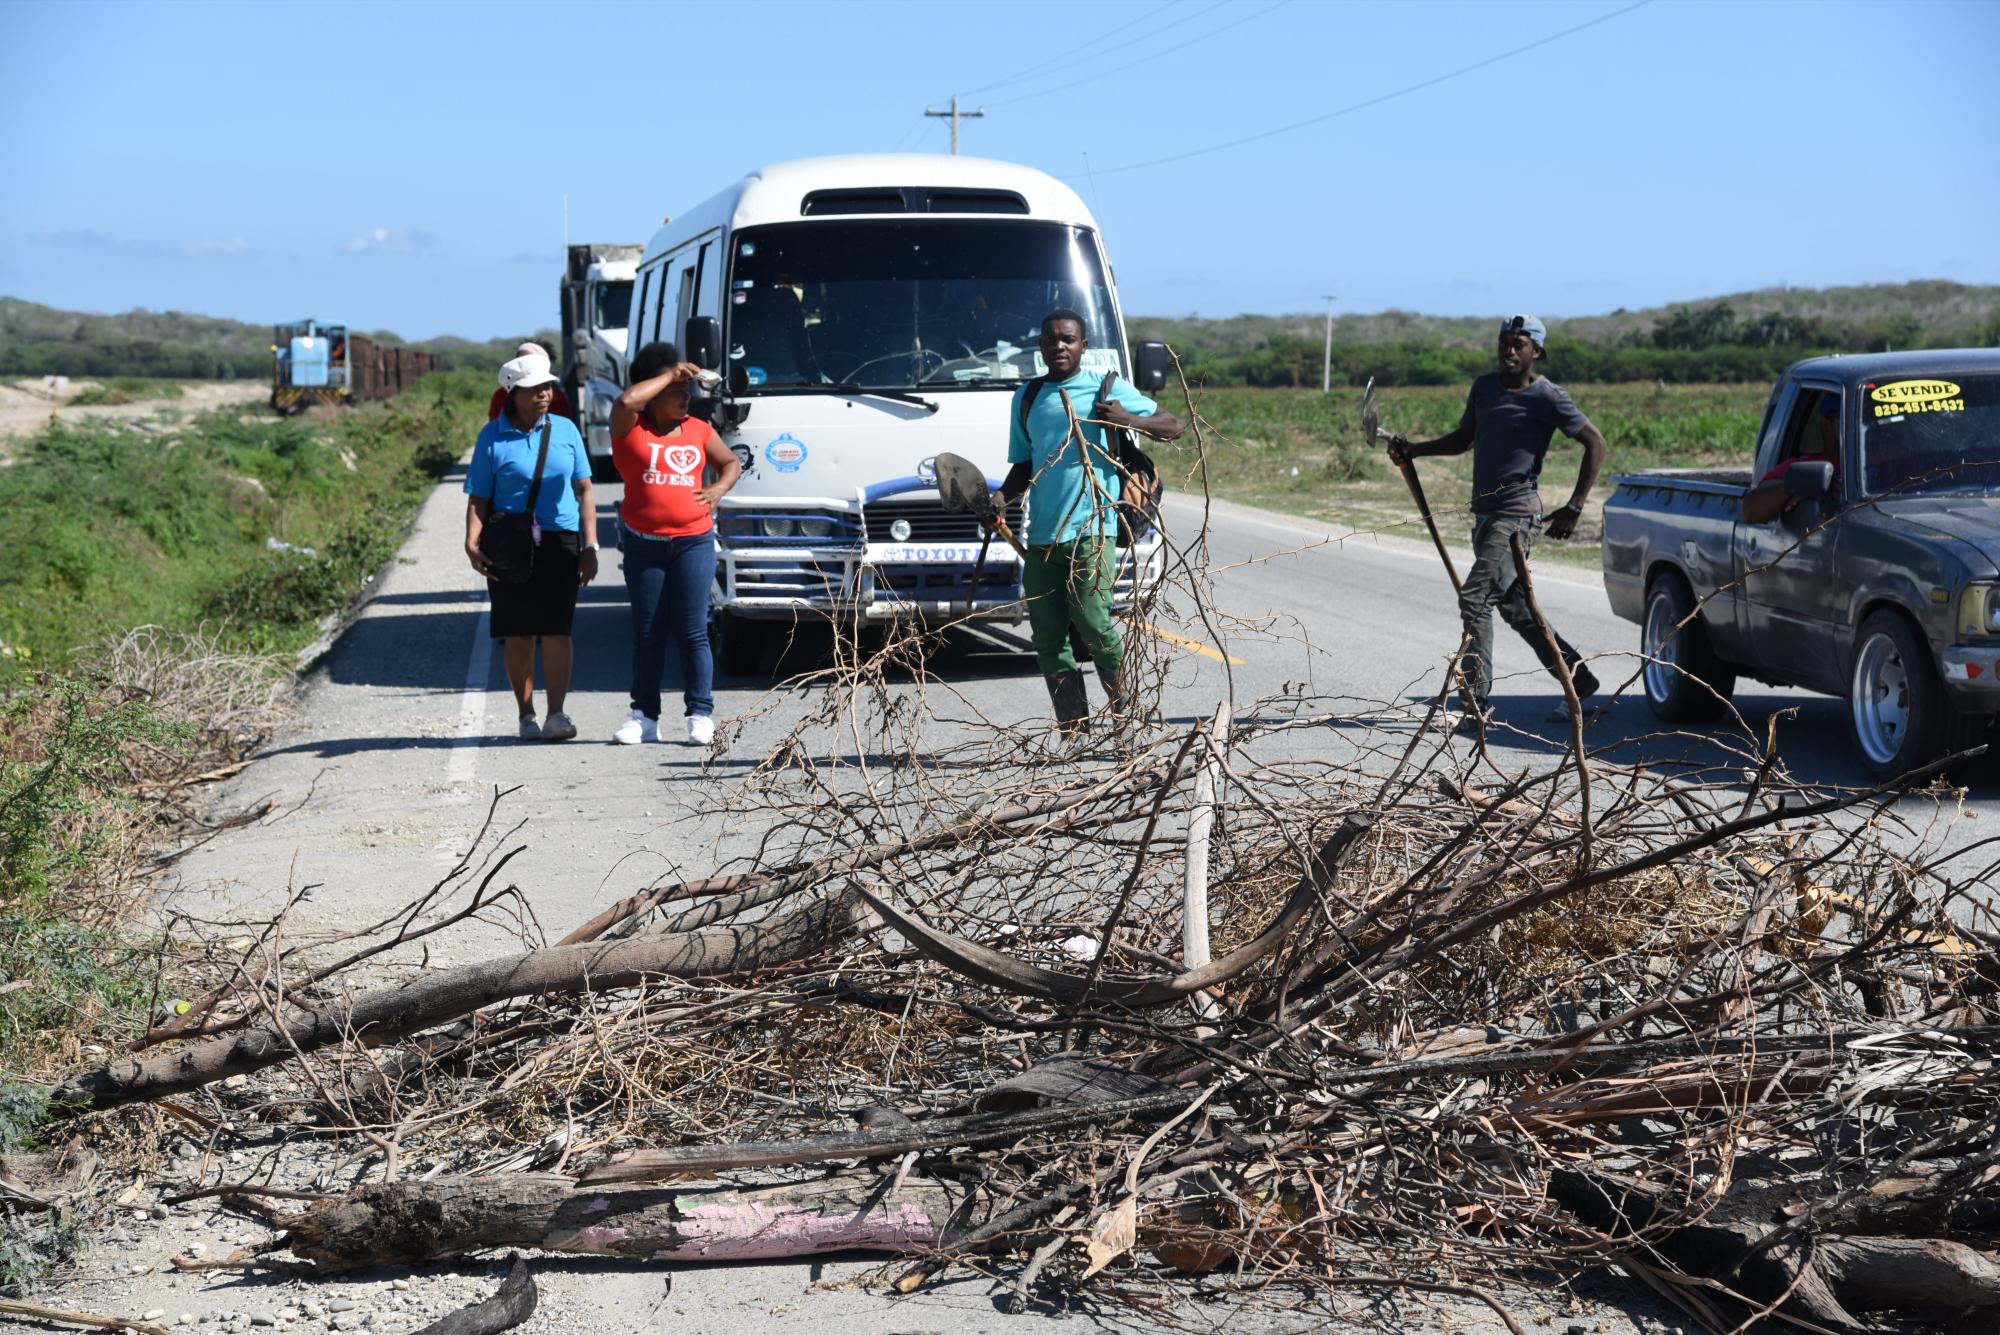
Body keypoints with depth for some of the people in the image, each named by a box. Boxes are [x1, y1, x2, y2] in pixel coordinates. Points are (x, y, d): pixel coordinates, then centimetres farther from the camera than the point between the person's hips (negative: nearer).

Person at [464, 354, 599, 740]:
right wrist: (472, 542, -13)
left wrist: (590, 545, 6)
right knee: (517, 634, 4)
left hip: (560, 543, 1)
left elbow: (584, 491, 12)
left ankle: (556, 714, -5)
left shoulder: (565, 429, 9)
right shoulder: (493, 436, 3)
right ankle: (526, 715, 14)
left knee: (556, 631, -7)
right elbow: (478, 498, 2)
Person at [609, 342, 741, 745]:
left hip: (693, 541, 1)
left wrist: (719, 489, 3)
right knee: (647, 634, 6)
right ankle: (644, 716, 13)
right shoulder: (630, 428, 0)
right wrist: (668, 375, -11)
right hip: (643, 544, -1)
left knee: (692, 632, -1)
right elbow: (626, 401, -22)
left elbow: (731, 462, 24)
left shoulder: (699, 431, 10)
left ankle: (701, 714, 4)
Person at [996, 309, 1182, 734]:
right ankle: (1074, 734, 6)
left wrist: (1126, 419, -12)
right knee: (1047, 637, 0)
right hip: (1041, 534, 5)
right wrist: (1000, 500, 2)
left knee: (1091, 621, -17)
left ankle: (1125, 704, 7)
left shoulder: (1107, 388, 5)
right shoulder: (1027, 397, 17)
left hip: (1092, 527, -4)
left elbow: (1172, 425, 7)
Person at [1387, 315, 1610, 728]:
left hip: (1516, 515, -8)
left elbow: (1595, 443, -6)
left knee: (1474, 599, -18)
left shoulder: (1546, 397, -10)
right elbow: (1463, 438, 24)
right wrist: (1415, 449, 8)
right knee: (1515, 608, 14)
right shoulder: (1484, 386, 11)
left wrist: (1574, 508, -11)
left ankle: (1476, 701, -17)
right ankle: (1578, 678, 27)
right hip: (1485, 512, 8)